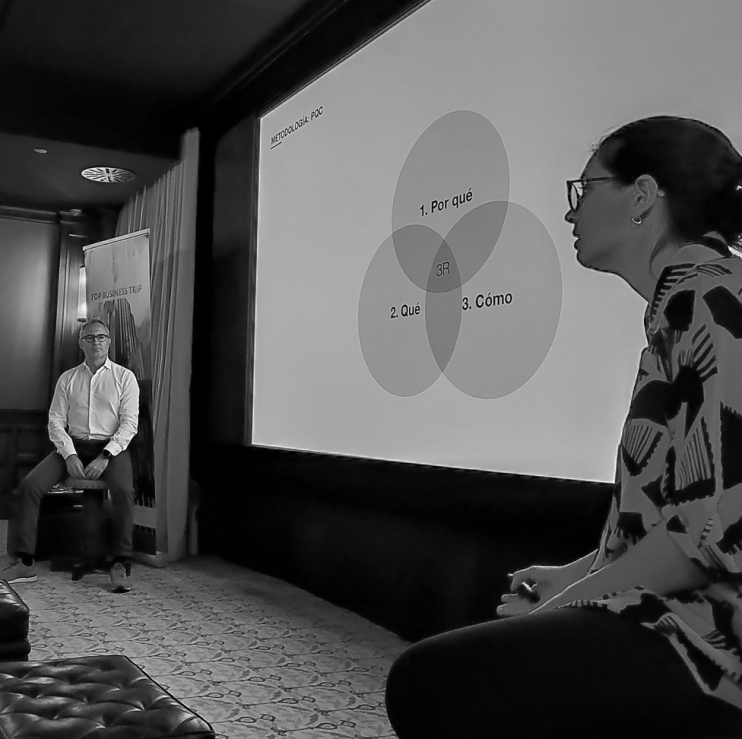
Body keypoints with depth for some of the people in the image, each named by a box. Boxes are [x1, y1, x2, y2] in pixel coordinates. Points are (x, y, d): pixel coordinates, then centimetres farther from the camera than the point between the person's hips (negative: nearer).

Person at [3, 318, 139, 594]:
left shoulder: (124, 377, 4)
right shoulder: (67, 379, 12)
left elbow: (129, 423, -4)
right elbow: (55, 421, 6)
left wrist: (105, 456, -17)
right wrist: (70, 455, -12)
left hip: (110, 447, -3)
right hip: (73, 445, 3)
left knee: (123, 491, -33)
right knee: (29, 485, -19)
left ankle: (121, 565, -25)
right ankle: (24, 563, -13)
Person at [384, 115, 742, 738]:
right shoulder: (681, 303, 14)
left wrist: (573, 595, -11)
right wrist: (576, 573, 11)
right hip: (682, 616, 9)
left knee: (428, 682, -15)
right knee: (446, 665, 14)